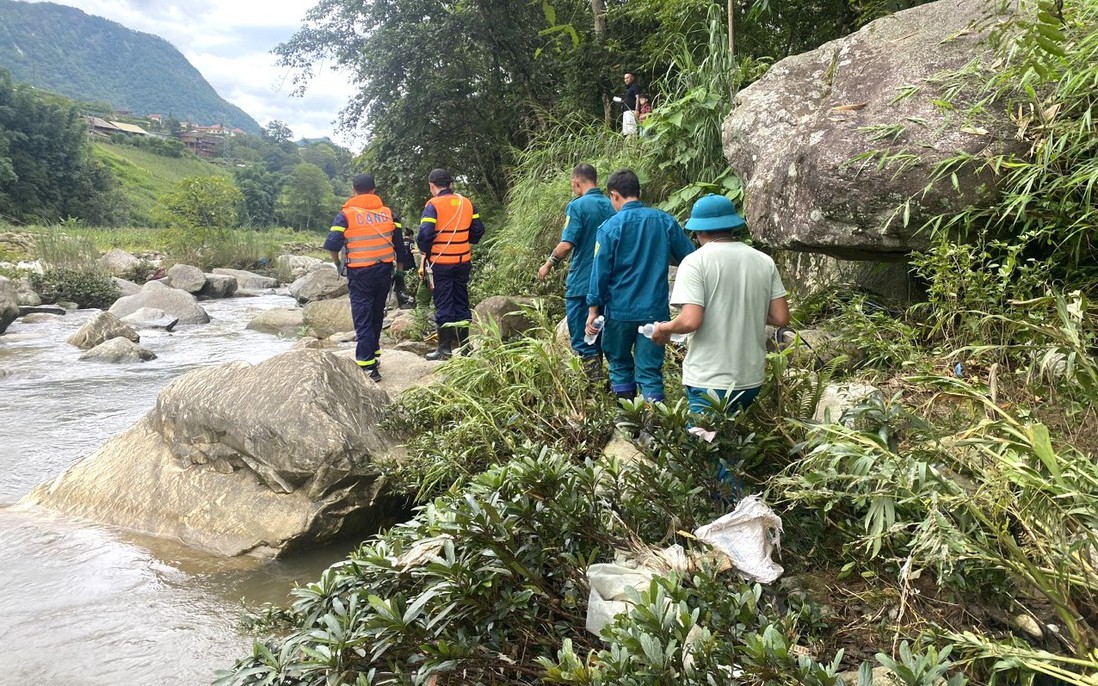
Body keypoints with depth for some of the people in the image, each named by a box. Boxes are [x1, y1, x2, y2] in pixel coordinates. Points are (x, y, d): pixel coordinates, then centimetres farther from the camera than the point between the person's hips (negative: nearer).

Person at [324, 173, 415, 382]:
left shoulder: (346, 214, -4)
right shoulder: (387, 213, 7)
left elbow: (333, 244, -11)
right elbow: (399, 245, 7)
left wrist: (338, 263, 7)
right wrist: (401, 268, 18)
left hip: (359, 273, -4)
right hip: (384, 271, 4)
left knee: (363, 319, -2)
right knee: (377, 315, 19)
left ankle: (368, 366, -7)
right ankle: (373, 355, 31)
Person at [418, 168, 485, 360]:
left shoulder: (433, 205, -12)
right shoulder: (466, 203, 5)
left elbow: (425, 234, -21)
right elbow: (478, 230, 6)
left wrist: (425, 251, -3)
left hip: (440, 263, -5)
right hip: (463, 261, 5)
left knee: (443, 304, 2)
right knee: (462, 302, 13)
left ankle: (445, 348, 4)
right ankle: (464, 345, 18)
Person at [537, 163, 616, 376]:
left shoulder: (577, 206, -12)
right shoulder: (611, 206, 6)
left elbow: (566, 245, -19)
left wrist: (548, 265, -4)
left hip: (581, 283, -6)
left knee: (582, 340, 2)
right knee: (599, 335, 17)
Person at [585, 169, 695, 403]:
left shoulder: (610, 227, -8)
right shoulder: (665, 221, 0)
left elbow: (600, 271, -8)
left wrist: (593, 309, -1)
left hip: (620, 309, -2)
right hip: (655, 310, 2)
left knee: (620, 363, 17)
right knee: (650, 371, 6)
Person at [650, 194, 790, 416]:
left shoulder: (695, 262, -12)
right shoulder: (764, 262, 2)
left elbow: (690, 321, -20)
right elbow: (781, 318, 1)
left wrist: (663, 329, 0)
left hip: (709, 382, -5)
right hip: (751, 379, 5)